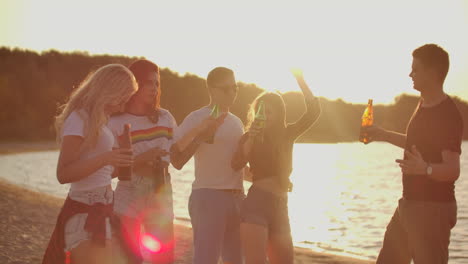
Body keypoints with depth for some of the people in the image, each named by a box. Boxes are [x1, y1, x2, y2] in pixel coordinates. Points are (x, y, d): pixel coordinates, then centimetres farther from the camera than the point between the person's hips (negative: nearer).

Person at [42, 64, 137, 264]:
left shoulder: (95, 120, 16)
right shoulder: (79, 120, -11)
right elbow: (63, 174, -19)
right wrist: (105, 158, -29)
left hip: (100, 211, 9)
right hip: (84, 212, -9)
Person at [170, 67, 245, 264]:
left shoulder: (236, 122, 18)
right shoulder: (198, 118, -5)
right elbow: (176, 158, -15)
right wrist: (202, 134, -24)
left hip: (237, 197, 8)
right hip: (208, 196, -8)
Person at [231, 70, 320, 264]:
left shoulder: (287, 135, 13)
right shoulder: (250, 137, 3)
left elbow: (313, 111, 2)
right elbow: (236, 165, -15)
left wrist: (300, 80, -2)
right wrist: (251, 139, -26)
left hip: (280, 208, 5)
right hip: (256, 204, -5)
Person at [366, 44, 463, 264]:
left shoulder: (448, 114, -19)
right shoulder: (424, 105, 11)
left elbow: (453, 170, -25)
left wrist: (425, 168, -43)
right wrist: (384, 135, 30)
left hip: (434, 208, -10)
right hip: (410, 204, 10)